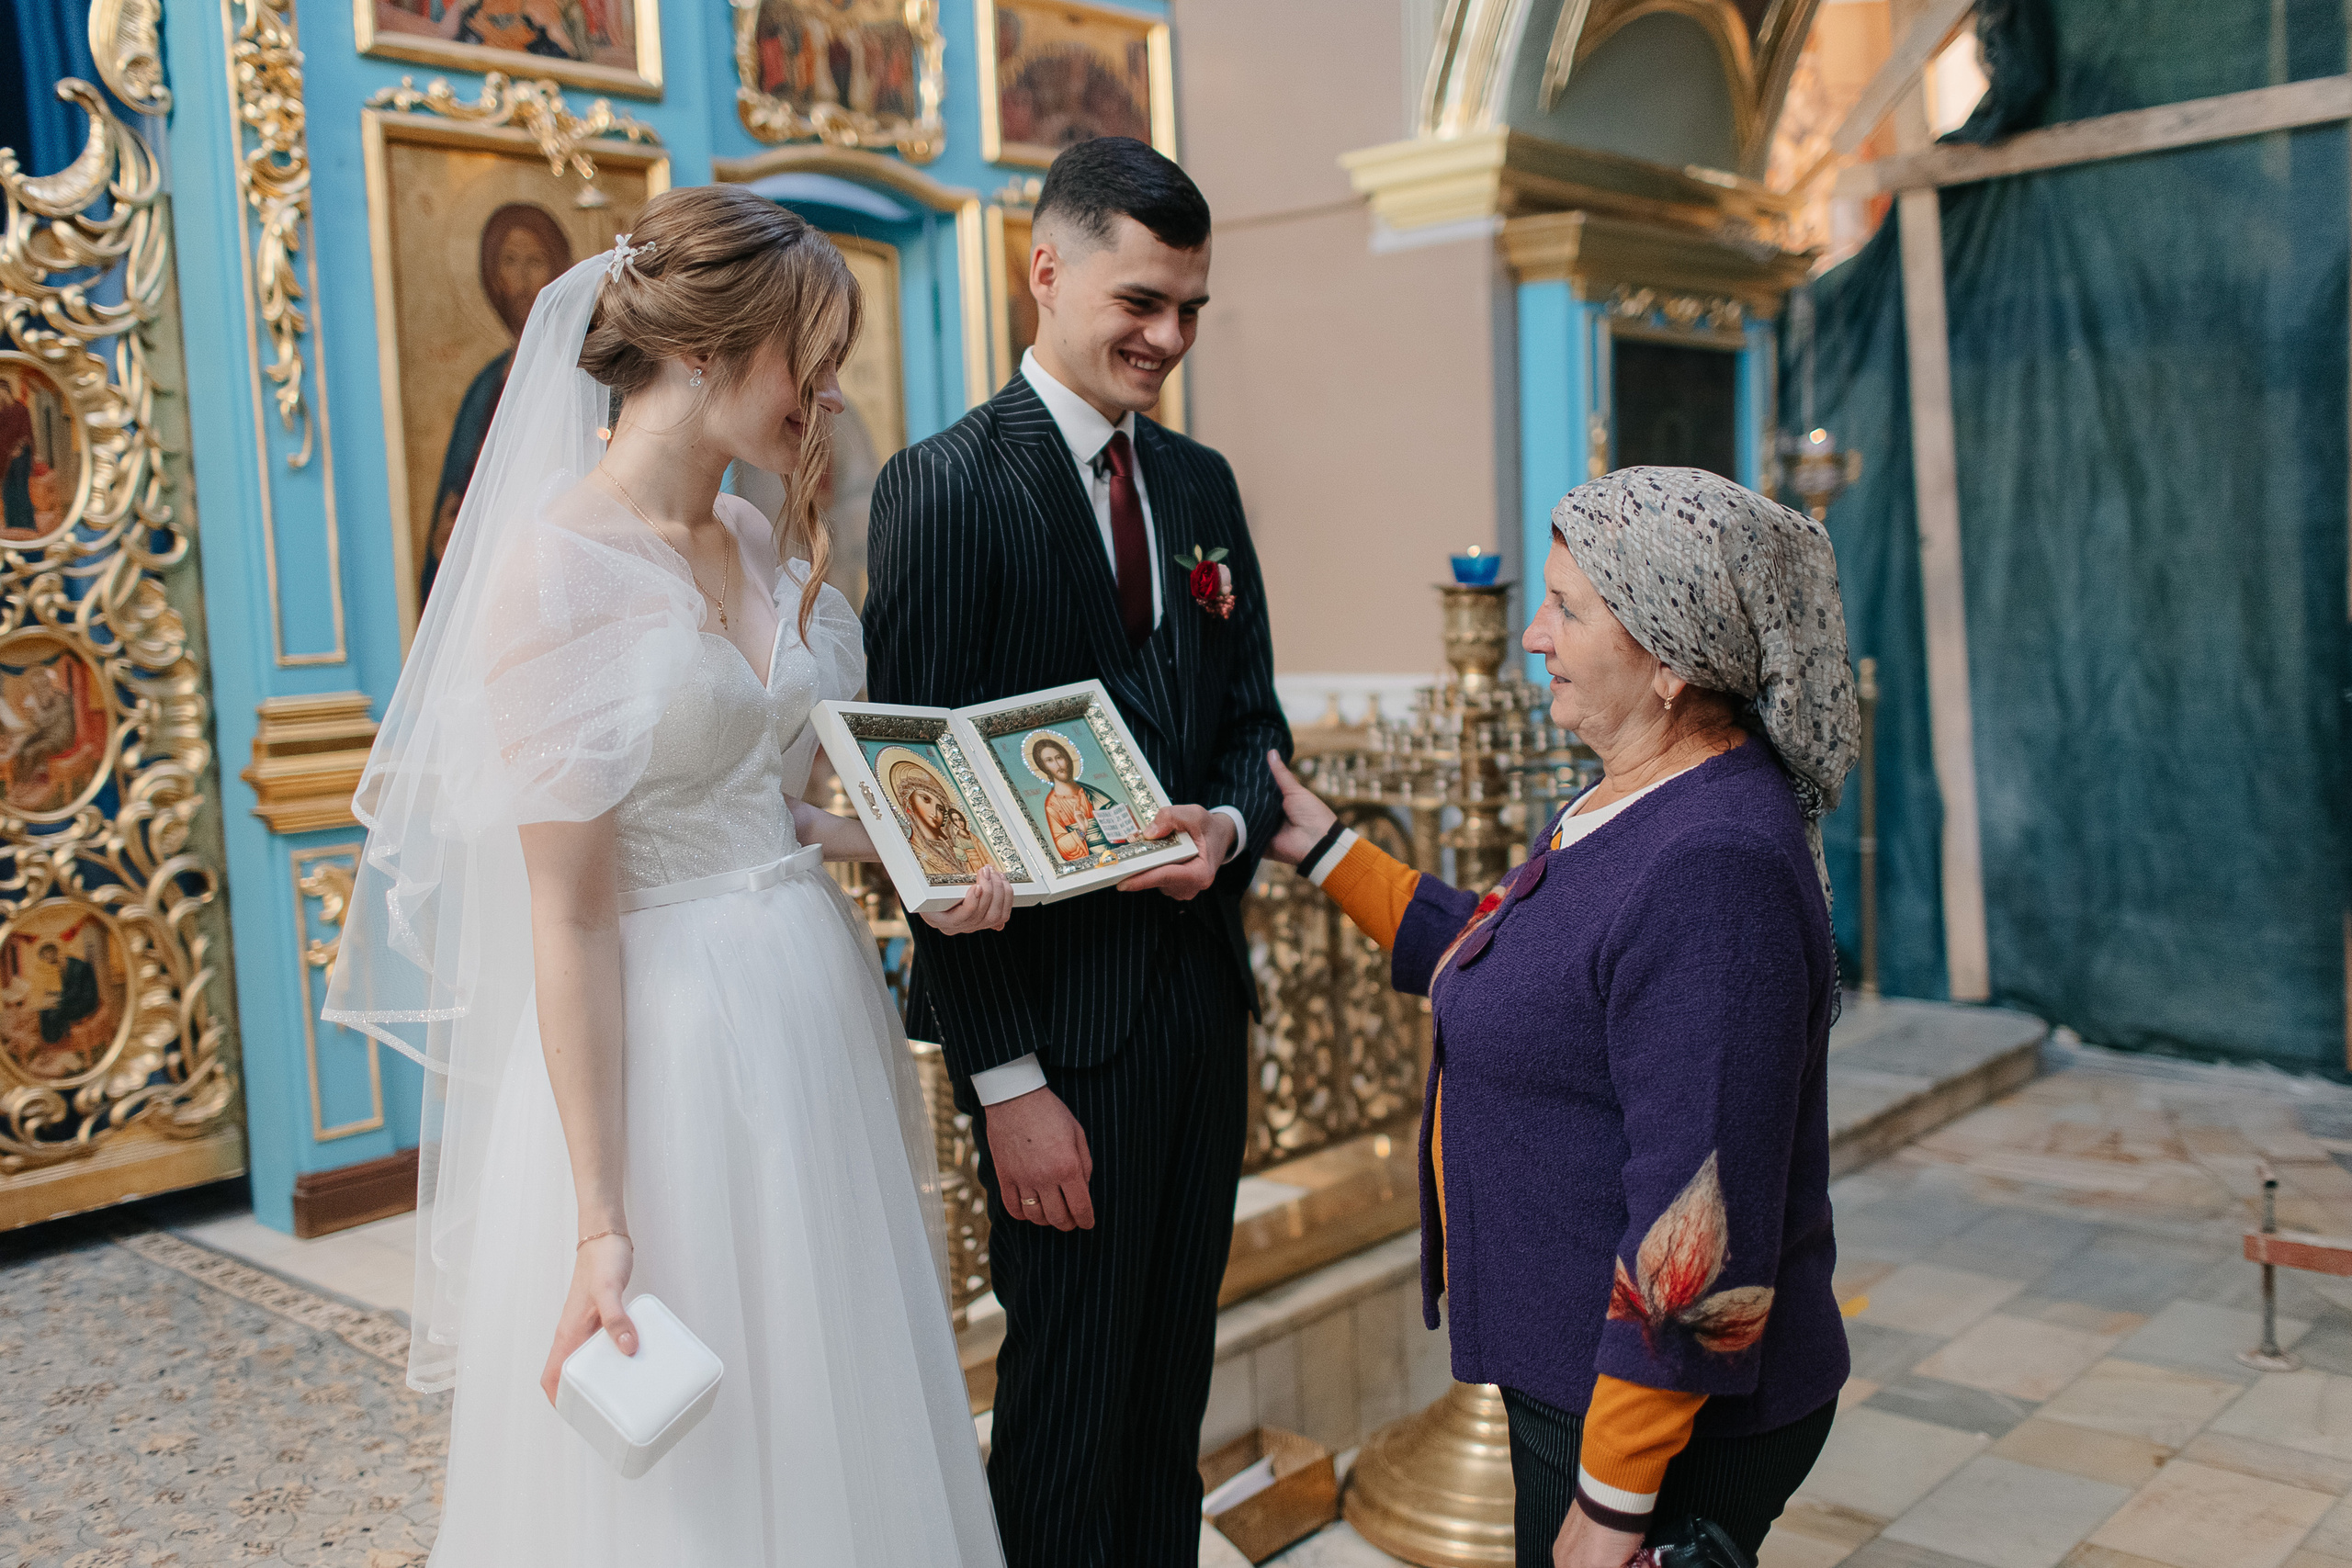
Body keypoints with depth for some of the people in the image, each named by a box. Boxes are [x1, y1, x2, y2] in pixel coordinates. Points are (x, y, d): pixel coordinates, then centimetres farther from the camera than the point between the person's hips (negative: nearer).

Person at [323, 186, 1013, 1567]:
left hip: (818, 1019, 7)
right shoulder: (556, 568, -16)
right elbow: (569, 919, -17)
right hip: (660, 1051, -7)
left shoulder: (765, 550, 6)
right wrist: (601, 1227, -18)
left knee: (834, 1437, 19)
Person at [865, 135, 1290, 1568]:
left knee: (1176, 1384, 18)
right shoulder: (947, 486, -11)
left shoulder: (1201, 484, 10)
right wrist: (1005, 1077, -15)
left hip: (1204, 988, 6)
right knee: (1070, 1402, 8)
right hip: (1063, 1017, -6)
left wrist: (1232, 829, -10)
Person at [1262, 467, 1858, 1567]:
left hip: (1666, 1413, -10)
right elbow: (1492, 964, 21)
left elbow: (1701, 1216, -28)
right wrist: (1321, 848, 21)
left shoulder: (1712, 870, -28)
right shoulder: (1634, 802, 5)